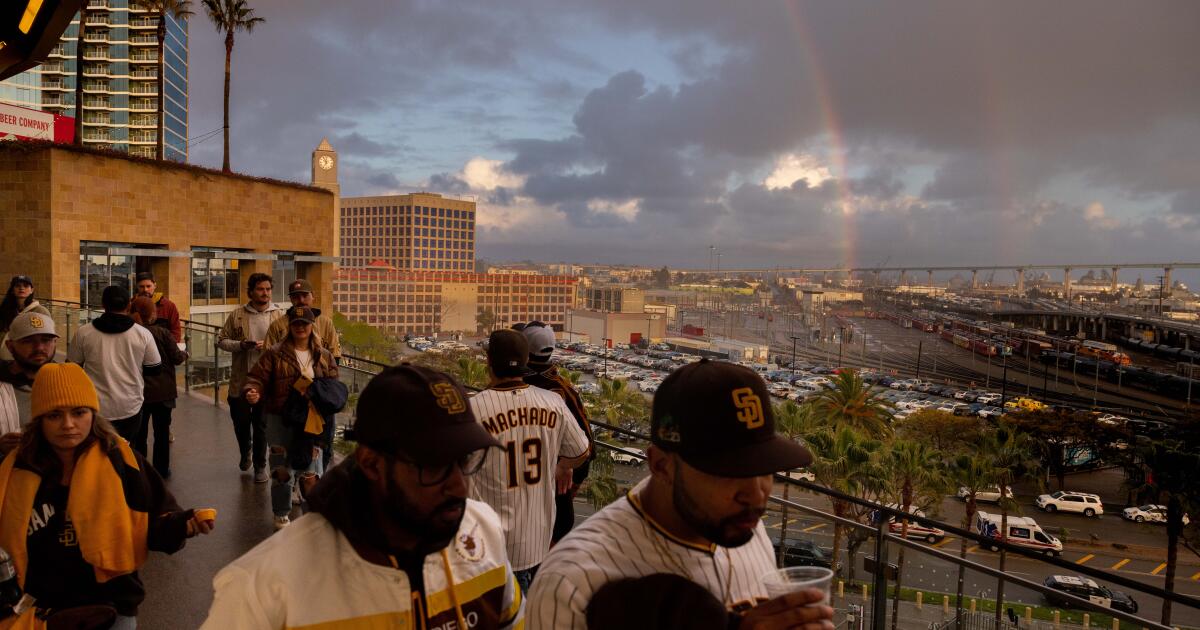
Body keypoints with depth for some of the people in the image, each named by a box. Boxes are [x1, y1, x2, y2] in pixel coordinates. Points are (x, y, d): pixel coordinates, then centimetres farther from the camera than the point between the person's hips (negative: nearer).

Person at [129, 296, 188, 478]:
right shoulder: (163, 332, -13)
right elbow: (176, 358, -10)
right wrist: (185, 353, 10)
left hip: (138, 392, 1)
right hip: (163, 391, -1)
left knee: (139, 433, 14)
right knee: (162, 432, 12)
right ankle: (161, 470, 18)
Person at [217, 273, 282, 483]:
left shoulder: (279, 316, -2)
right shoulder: (236, 316, 1)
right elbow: (221, 340, 4)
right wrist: (241, 345, -14)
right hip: (240, 379, 2)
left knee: (261, 424, 6)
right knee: (240, 420, 15)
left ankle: (260, 466, 20)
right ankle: (245, 451, 44)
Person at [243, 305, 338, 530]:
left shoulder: (324, 356, 6)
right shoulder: (275, 353, -2)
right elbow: (257, 377, -7)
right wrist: (252, 392, -28)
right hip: (280, 419, -2)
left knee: (312, 469, 4)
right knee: (282, 469, 4)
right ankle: (281, 514, 24)